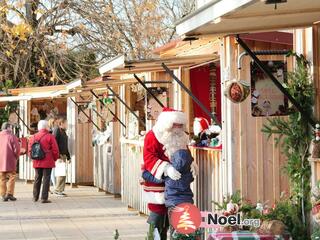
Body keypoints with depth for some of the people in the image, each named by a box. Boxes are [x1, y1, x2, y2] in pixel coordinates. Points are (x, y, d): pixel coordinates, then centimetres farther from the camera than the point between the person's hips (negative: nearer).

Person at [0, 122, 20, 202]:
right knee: (11, 177, 6)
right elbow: (16, 149, -10)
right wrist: (15, 157, 7)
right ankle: (9, 193, -1)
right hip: (10, 162, -4)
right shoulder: (12, 137, -8)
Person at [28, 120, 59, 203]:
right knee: (46, 179, -1)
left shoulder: (33, 137, 7)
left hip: (37, 162, 5)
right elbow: (55, 150, -9)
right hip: (47, 162, -5)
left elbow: (30, 150, 9)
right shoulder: (50, 137, -8)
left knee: (37, 178, 15)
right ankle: (44, 198, -4)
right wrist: (54, 159, 6)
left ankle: (35, 197, 21)